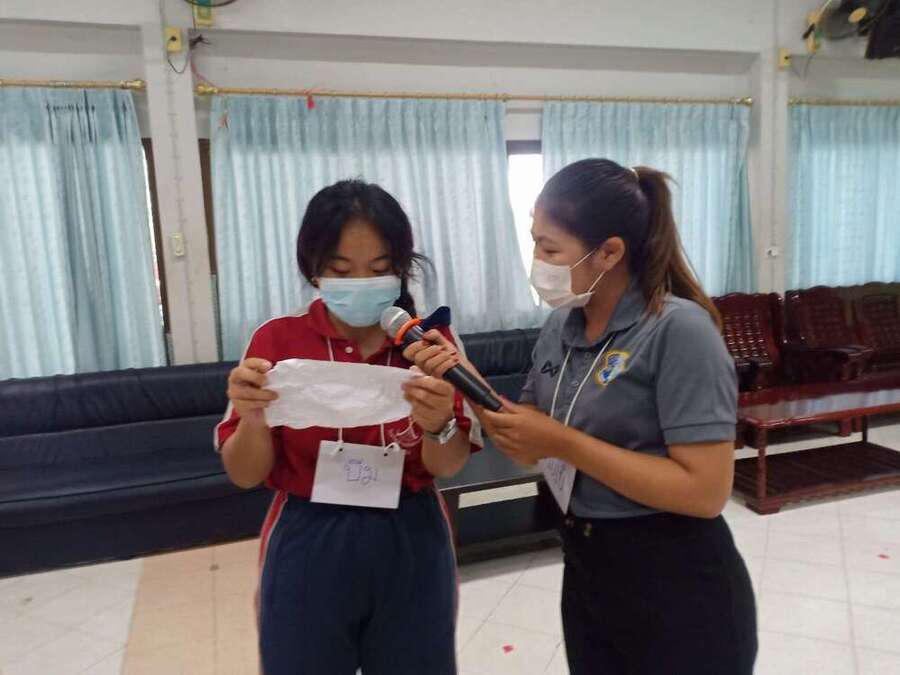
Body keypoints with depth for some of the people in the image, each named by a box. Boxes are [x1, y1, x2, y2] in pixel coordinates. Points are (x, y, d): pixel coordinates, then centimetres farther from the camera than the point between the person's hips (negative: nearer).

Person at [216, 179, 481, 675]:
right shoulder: (278, 340, -7)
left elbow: (448, 467, -7)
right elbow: (244, 475, -5)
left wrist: (438, 425, -28)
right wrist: (253, 417, -26)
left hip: (410, 545, 1)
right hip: (307, 550, 0)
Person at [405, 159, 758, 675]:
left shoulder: (679, 329, -20)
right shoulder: (562, 326, 1)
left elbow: (707, 491, -23)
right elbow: (529, 448, 4)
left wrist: (565, 444, -25)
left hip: (678, 592, -6)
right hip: (585, 571, 6)